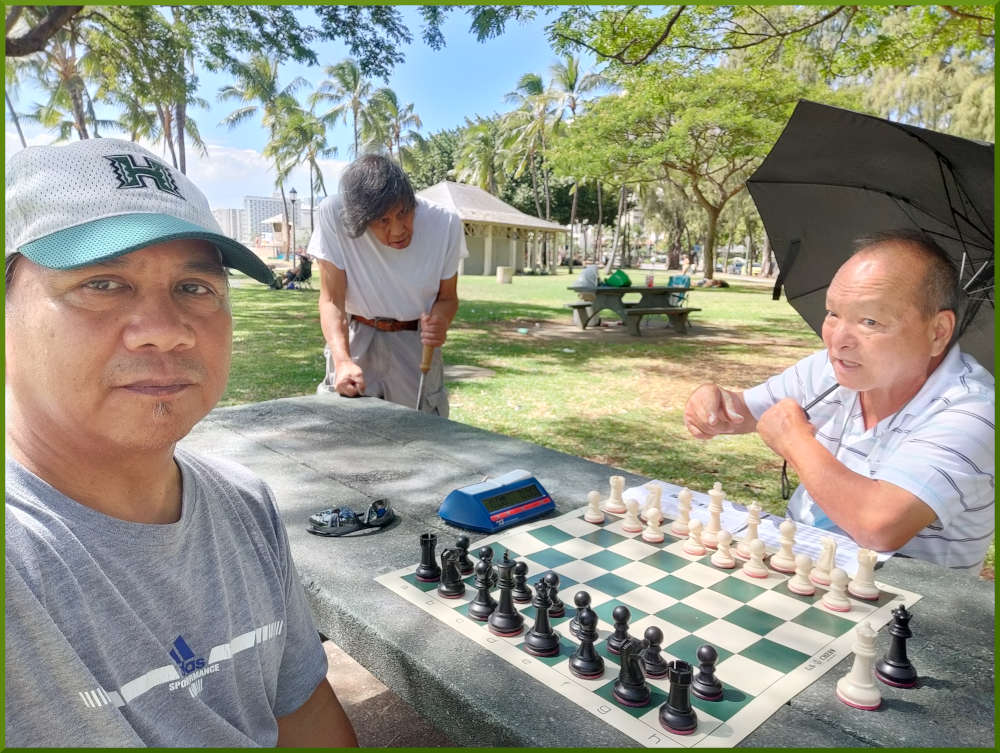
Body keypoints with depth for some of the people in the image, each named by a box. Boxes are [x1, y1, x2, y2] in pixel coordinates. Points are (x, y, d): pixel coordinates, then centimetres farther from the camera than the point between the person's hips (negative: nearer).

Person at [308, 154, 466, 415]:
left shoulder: (445, 223, -16)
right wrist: (342, 360, -31)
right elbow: (332, 299, -16)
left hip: (416, 345, 1)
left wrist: (439, 324, -25)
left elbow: (447, 297, -3)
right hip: (355, 342, 0)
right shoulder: (333, 214, -20)